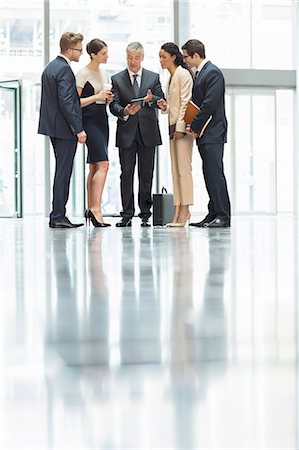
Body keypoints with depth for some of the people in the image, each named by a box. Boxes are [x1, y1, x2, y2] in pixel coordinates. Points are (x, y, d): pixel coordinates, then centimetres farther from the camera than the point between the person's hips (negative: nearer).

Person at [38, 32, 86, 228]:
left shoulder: (50, 67, 14)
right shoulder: (64, 70, -16)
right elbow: (66, 103, -22)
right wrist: (78, 129, -19)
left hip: (54, 127, 10)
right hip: (65, 129, -10)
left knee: (62, 172, 14)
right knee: (63, 173, -5)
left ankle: (58, 216, 16)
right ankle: (58, 217, -3)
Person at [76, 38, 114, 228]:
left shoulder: (104, 74, 16)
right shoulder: (83, 74, -8)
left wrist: (108, 98, 4)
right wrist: (97, 96, -17)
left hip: (102, 120, 8)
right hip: (89, 120, -8)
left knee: (94, 167, 8)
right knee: (103, 164, -18)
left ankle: (91, 208, 11)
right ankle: (96, 208, -22)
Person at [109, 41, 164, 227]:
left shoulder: (153, 77, 10)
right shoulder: (117, 79, 7)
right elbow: (114, 105, -1)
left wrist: (152, 99, -15)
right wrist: (125, 112, -22)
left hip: (148, 132, 1)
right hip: (126, 133, 0)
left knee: (146, 175, 2)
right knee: (127, 174, -1)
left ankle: (145, 214, 8)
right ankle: (127, 215, 2)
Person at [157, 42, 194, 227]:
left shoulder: (183, 74, -8)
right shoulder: (171, 77, 19)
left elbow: (185, 102, -14)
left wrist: (180, 127, -19)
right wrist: (164, 106, 4)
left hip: (182, 125, -10)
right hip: (173, 125, 10)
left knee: (184, 169, -11)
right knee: (176, 170, 6)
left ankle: (185, 209, -11)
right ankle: (178, 210, 6)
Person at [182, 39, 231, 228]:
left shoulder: (213, 73, -11)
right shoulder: (200, 73, 19)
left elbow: (209, 104, -17)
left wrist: (195, 127, -13)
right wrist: (194, 127, 8)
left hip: (213, 133, -10)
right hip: (203, 134, 10)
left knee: (215, 173, -11)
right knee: (209, 174, 9)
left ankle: (223, 216, -10)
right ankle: (213, 215, 12)